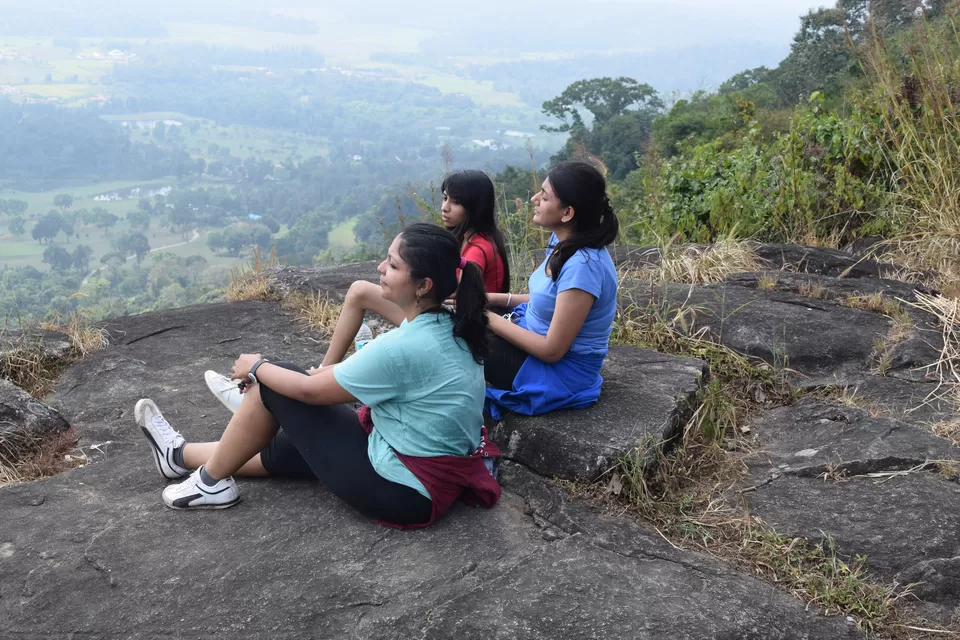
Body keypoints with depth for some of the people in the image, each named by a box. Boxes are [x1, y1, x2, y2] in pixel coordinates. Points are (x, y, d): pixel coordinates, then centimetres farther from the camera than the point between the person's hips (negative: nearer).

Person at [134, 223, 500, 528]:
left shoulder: (404, 347, -27)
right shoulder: (451, 328, 0)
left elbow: (311, 390, -14)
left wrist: (256, 368, 3)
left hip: (404, 492, -8)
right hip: (442, 476, 8)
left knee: (277, 385, 0)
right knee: (286, 444, 21)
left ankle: (212, 482, 19)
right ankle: (183, 456, 41)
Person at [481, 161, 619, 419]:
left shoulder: (582, 266, -29)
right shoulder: (564, 242, -1)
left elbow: (552, 350, -25)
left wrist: (489, 318, -18)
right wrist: (496, 299, -1)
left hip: (561, 373, -8)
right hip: (539, 343, 8)